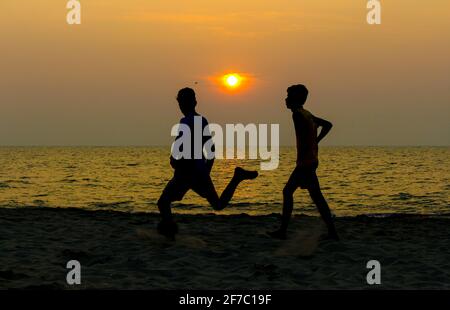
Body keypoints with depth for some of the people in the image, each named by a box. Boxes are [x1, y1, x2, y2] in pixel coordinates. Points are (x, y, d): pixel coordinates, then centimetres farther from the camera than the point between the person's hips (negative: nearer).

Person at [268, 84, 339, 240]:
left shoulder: (298, 114, -12)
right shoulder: (307, 114, 16)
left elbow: (304, 139, -23)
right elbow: (327, 125, 25)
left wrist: (300, 161, -19)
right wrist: (316, 141, 18)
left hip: (305, 162, -10)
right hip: (312, 160, 10)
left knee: (316, 196, -7)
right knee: (287, 191, 13)